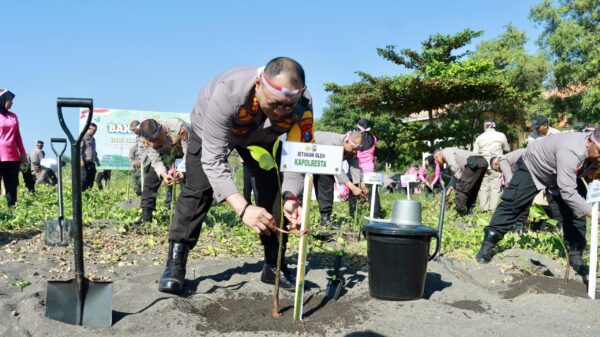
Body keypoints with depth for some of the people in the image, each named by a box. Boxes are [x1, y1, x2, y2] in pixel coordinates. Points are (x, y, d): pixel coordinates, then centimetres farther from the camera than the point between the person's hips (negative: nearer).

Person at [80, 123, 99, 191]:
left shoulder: (93, 139, 22)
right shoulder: (83, 137, -3)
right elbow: (79, 149, -11)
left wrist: (97, 161, 27)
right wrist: (81, 160, -20)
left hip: (92, 162, 8)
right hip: (85, 162, -8)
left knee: (91, 179, 6)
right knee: (84, 178, -9)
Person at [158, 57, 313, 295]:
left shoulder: (302, 104, -37)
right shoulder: (227, 92, -46)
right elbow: (213, 160, -46)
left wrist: (291, 198, -48)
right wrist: (243, 208, -58)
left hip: (261, 137, 3)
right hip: (210, 129, -2)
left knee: (275, 189, -9)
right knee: (198, 189, -15)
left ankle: (274, 265, 3)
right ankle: (175, 263, -5)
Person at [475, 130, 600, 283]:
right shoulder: (570, 151, -44)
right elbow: (568, 192, -46)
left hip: (560, 172, 7)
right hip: (533, 166, -6)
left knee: (576, 210, -3)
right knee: (511, 204, -8)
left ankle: (575, 255, 8)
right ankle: (488, 244, 1)